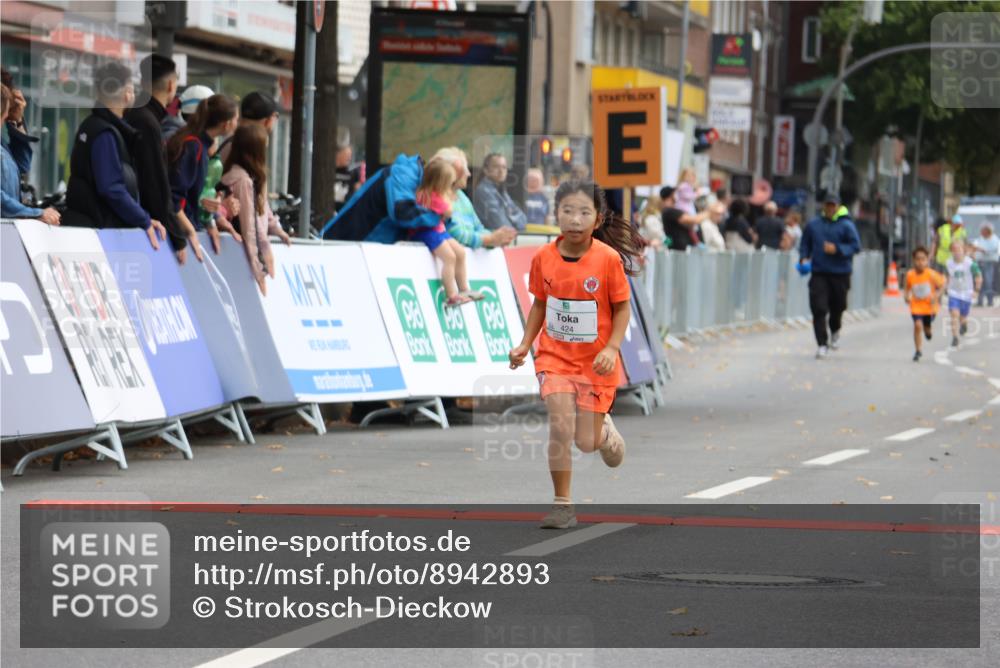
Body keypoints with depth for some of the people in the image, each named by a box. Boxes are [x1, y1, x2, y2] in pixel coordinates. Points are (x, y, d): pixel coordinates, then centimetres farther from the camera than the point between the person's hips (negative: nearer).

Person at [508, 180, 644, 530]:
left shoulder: (608, 258, -15)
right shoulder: (543, 257, -7)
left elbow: (622, 308, -6)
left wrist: (611, 348, -18)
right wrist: (524, 345, 1)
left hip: (596, 361, -1)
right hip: (555, 356, 1)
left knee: (587, 442, 3)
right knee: (560, 428, -16)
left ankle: (604, 428, 41)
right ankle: (562, 506, -2)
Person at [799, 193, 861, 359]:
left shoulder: (846, 226, -2)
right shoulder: (813, 225, 8)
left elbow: (856, 246, -7)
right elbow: (805, 244, 17)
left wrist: (837, 249, -19)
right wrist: (803, 258, -1)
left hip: (840, 273, -1)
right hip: (819, 273, 1)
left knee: (837, 307, 11)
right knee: (819, 309, -11)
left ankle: (835, 331, 43)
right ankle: (822, 344, -8)